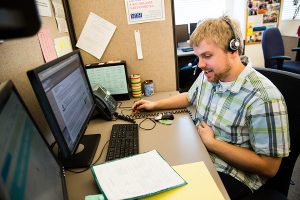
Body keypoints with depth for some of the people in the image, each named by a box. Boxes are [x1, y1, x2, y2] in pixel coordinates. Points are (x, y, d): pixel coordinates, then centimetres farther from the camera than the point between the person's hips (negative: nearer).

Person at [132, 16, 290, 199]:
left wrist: (212, 143, -19)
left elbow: (270, 167, -21)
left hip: (234, 174, -6)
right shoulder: (208, 76, -3)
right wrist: (155, 105, 10)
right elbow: (190, 97, 18)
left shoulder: (264, 98, -25)